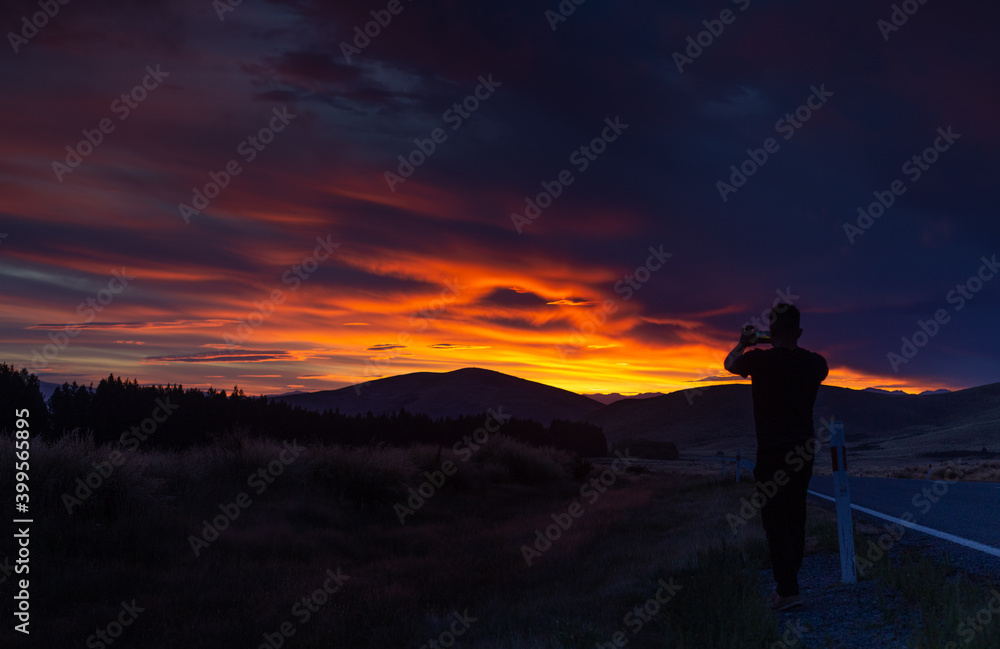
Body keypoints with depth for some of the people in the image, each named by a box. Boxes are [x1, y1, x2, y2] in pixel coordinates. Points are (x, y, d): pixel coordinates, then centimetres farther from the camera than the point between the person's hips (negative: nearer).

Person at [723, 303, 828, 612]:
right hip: (804, 448, 5)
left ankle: (788, 590, -10)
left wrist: (743, 343, 27)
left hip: (771, 450, -5)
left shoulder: (760, 359, -13)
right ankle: (790, 577, 28)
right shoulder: (815, 362, -1)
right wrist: (791, 347, 30)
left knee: (775, 517, -4)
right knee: (795, 516, 16)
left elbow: (730, 363, 9)